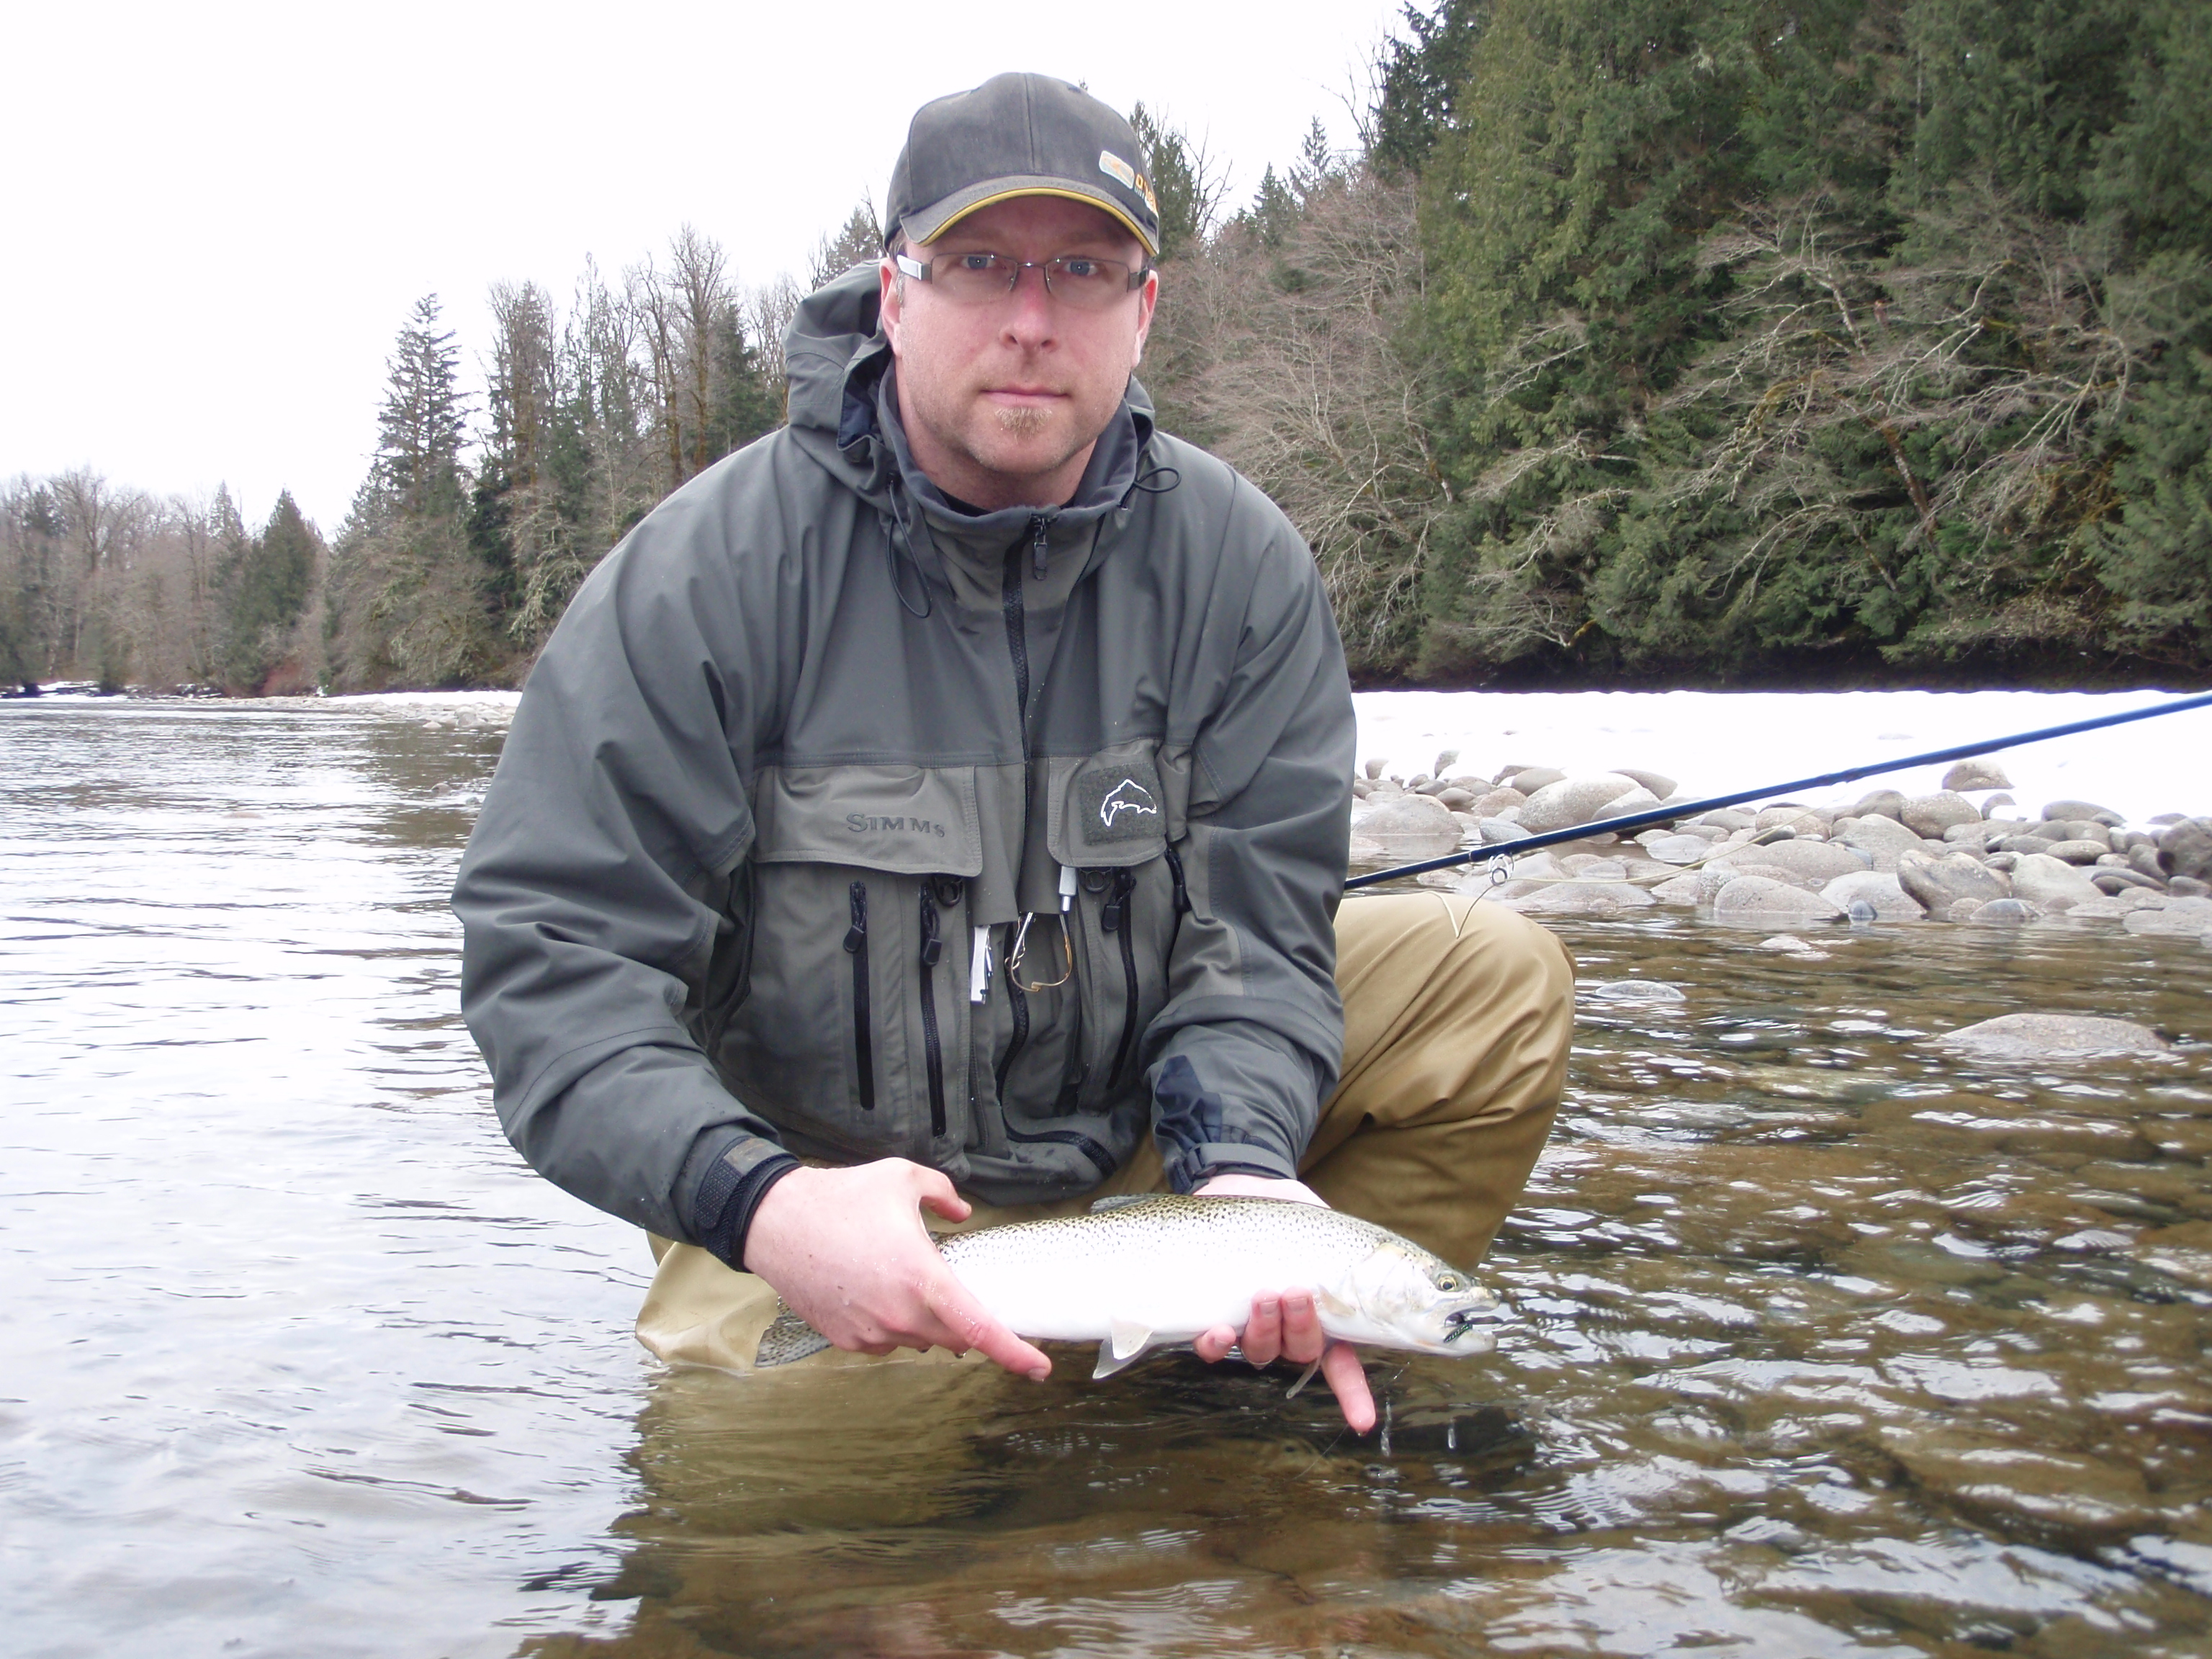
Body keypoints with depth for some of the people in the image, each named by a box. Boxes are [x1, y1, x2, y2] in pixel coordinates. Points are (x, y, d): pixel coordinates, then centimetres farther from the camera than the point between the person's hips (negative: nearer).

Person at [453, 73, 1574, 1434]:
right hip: (818, 1173, -3)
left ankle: (1279, 1370, 7)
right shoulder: (709, 569, -18)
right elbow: (550, 950, -22)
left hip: (1132, 1120, 4)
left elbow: (1254, 914, -9)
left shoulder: (1238, 566, -7)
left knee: (1501, 978, -7)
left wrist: (1238, 1163, -30)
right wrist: (756, 1203, -39)